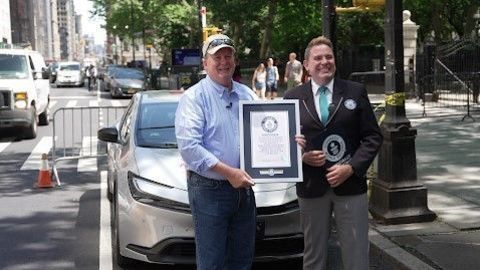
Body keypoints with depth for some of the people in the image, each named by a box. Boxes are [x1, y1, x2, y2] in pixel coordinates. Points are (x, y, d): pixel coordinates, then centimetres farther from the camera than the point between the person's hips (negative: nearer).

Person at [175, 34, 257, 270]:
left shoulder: (247, 95, 11)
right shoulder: (194, 97, -8)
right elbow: (189, 146, -18)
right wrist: (228, 172, -22)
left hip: (243, 188, 6)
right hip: (209, 190, -6)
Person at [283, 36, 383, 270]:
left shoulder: (356, 92, 3)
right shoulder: (293, 97, 5)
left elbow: (373, 136, 1)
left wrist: (351, 167, -12)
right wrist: (301, 156, -11)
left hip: (350, 185, 0)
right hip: (310, 188, 1)